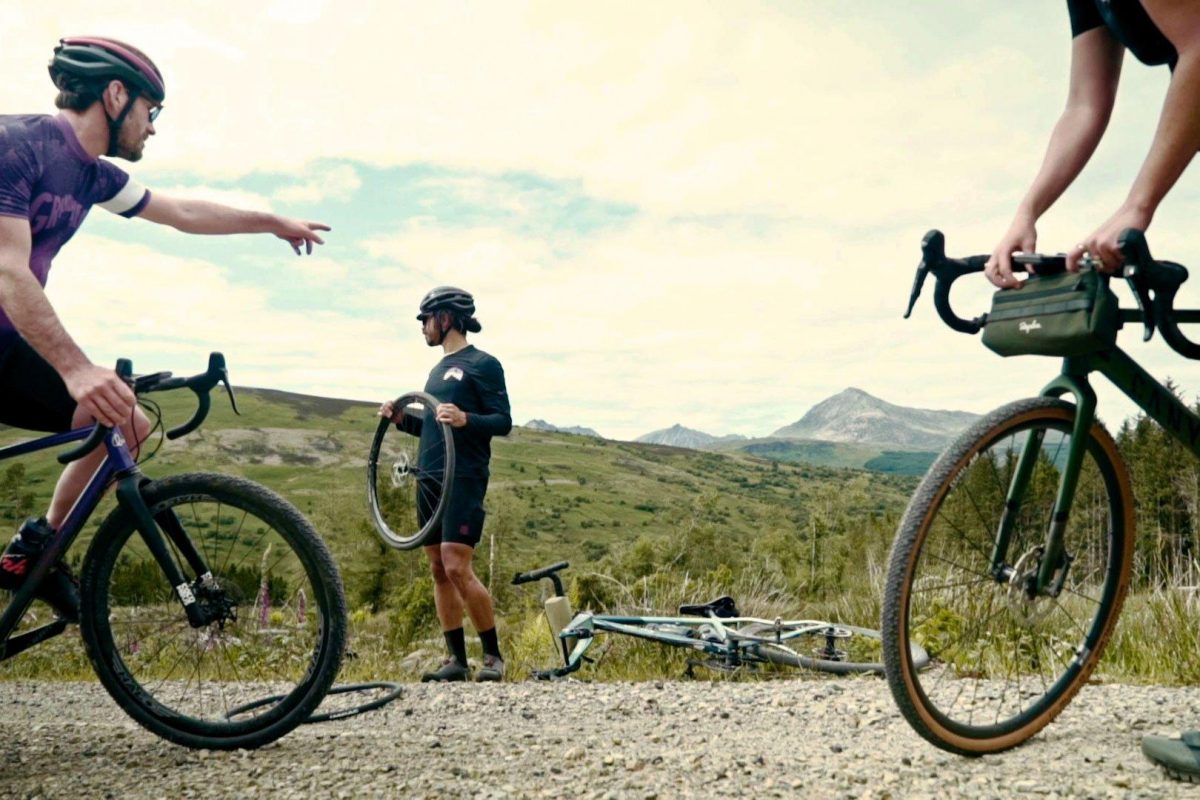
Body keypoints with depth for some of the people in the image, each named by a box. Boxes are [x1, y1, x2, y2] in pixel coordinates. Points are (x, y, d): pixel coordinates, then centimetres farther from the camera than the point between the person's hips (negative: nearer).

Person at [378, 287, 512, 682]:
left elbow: (503, 422, -10)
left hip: (463, 478, -8)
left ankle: (493, 656, 0)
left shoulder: (483, 364, -4)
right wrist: (401, 417, 8)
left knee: (457, 568, -14)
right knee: (439, 570, 6)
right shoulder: (440, 368, 21)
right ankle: (456, 660, 12)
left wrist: (465, 419, -28)